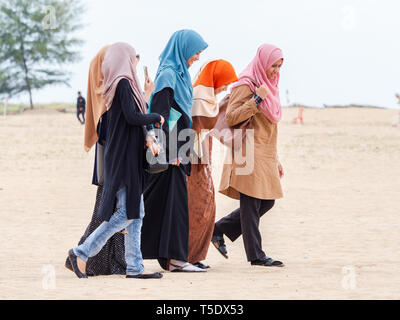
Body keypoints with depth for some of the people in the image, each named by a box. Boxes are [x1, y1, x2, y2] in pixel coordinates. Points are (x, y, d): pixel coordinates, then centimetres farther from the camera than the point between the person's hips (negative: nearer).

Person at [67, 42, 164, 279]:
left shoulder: (122, 84, 17)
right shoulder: (124, 84, -12)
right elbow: (132, 117, -21)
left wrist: (146, 138, -1)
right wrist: (156, 117, -4)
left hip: (130, 157, 10)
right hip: (124, 156, -10)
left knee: (136, 213, 8)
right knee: (127, 212, -9)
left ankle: (134, 267, 8)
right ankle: (82, 253, -5)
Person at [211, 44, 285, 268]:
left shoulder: (269, 87, 18)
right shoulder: (246, 86, -9)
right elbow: (231, 117, -17)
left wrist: (276, 159, 21)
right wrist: (257, 100, -21)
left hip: (265, 156, 9)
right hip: (249, 153, -9)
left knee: (267, 202, 9)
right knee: (252, 204, -4)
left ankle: (219, 230, 18)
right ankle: (256, 255, -1)